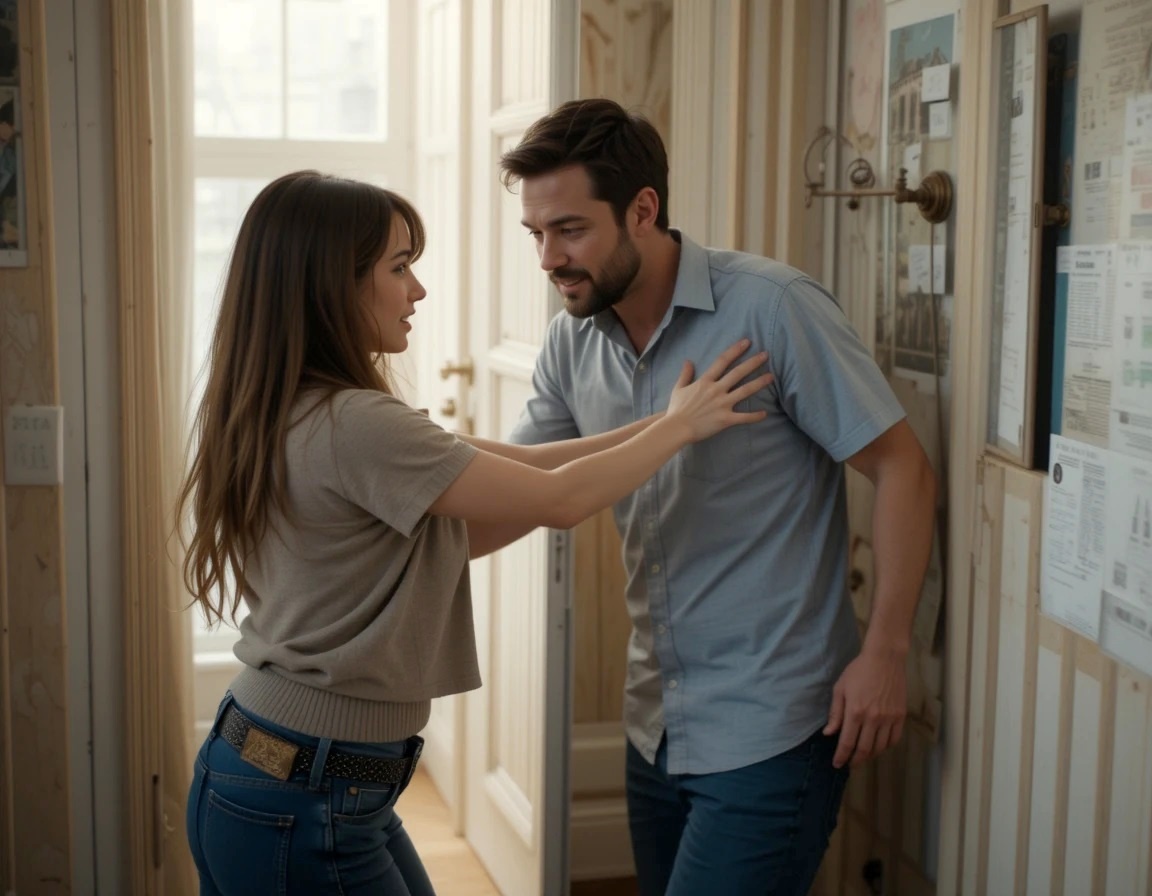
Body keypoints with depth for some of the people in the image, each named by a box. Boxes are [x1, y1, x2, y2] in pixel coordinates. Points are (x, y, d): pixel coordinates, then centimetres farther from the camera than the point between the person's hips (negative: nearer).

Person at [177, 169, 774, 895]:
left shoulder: (290, 417, 6)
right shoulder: (352, 425, -24)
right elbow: (558, 501, -16)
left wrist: (656, 428, 6)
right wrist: (682, 426, 0)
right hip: (301, 803, -9)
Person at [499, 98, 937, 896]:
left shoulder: (772, 307, -17)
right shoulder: (574, 340, 2)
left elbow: (903, 471, -13)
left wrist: (885, 652, -16)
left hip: (769, 730, -6)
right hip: (656, 722, 7)